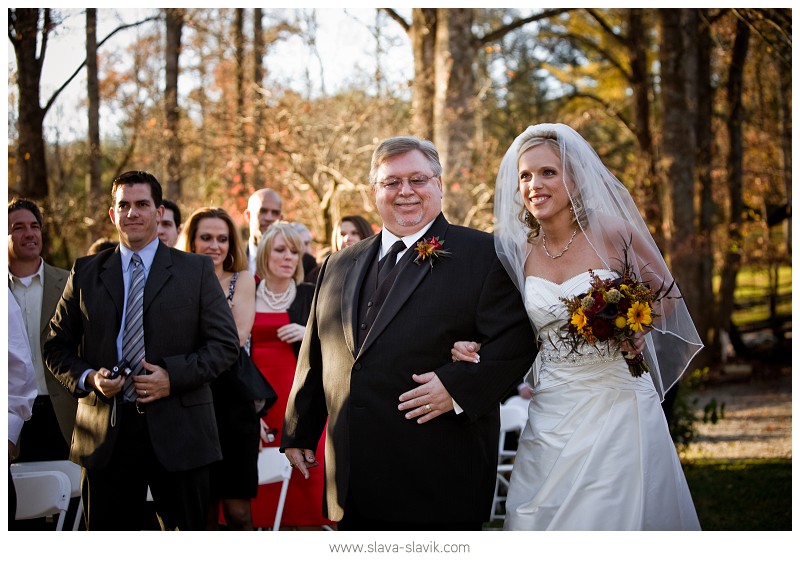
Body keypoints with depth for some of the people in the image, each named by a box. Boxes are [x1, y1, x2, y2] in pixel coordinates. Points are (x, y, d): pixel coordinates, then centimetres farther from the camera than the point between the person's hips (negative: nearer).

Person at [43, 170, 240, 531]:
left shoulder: (196, 270, 7)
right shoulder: (86, 273, 11)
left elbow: (225, 343, 2)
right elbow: (57, 346, 13)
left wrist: (173, 376, -12)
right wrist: (88, 378, -8)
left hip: (178, 433, -1)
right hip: (106, 434, 1)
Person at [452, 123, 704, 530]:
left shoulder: (614, 233, -7)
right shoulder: (518, 250, 2)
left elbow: (666, 294, 7)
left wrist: (639, 328, -12)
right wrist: (473, 349, -8)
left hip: (616, 407, -3)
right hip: (550, 415, 3)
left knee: (612, 516, 2)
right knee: (539, 520, 4)